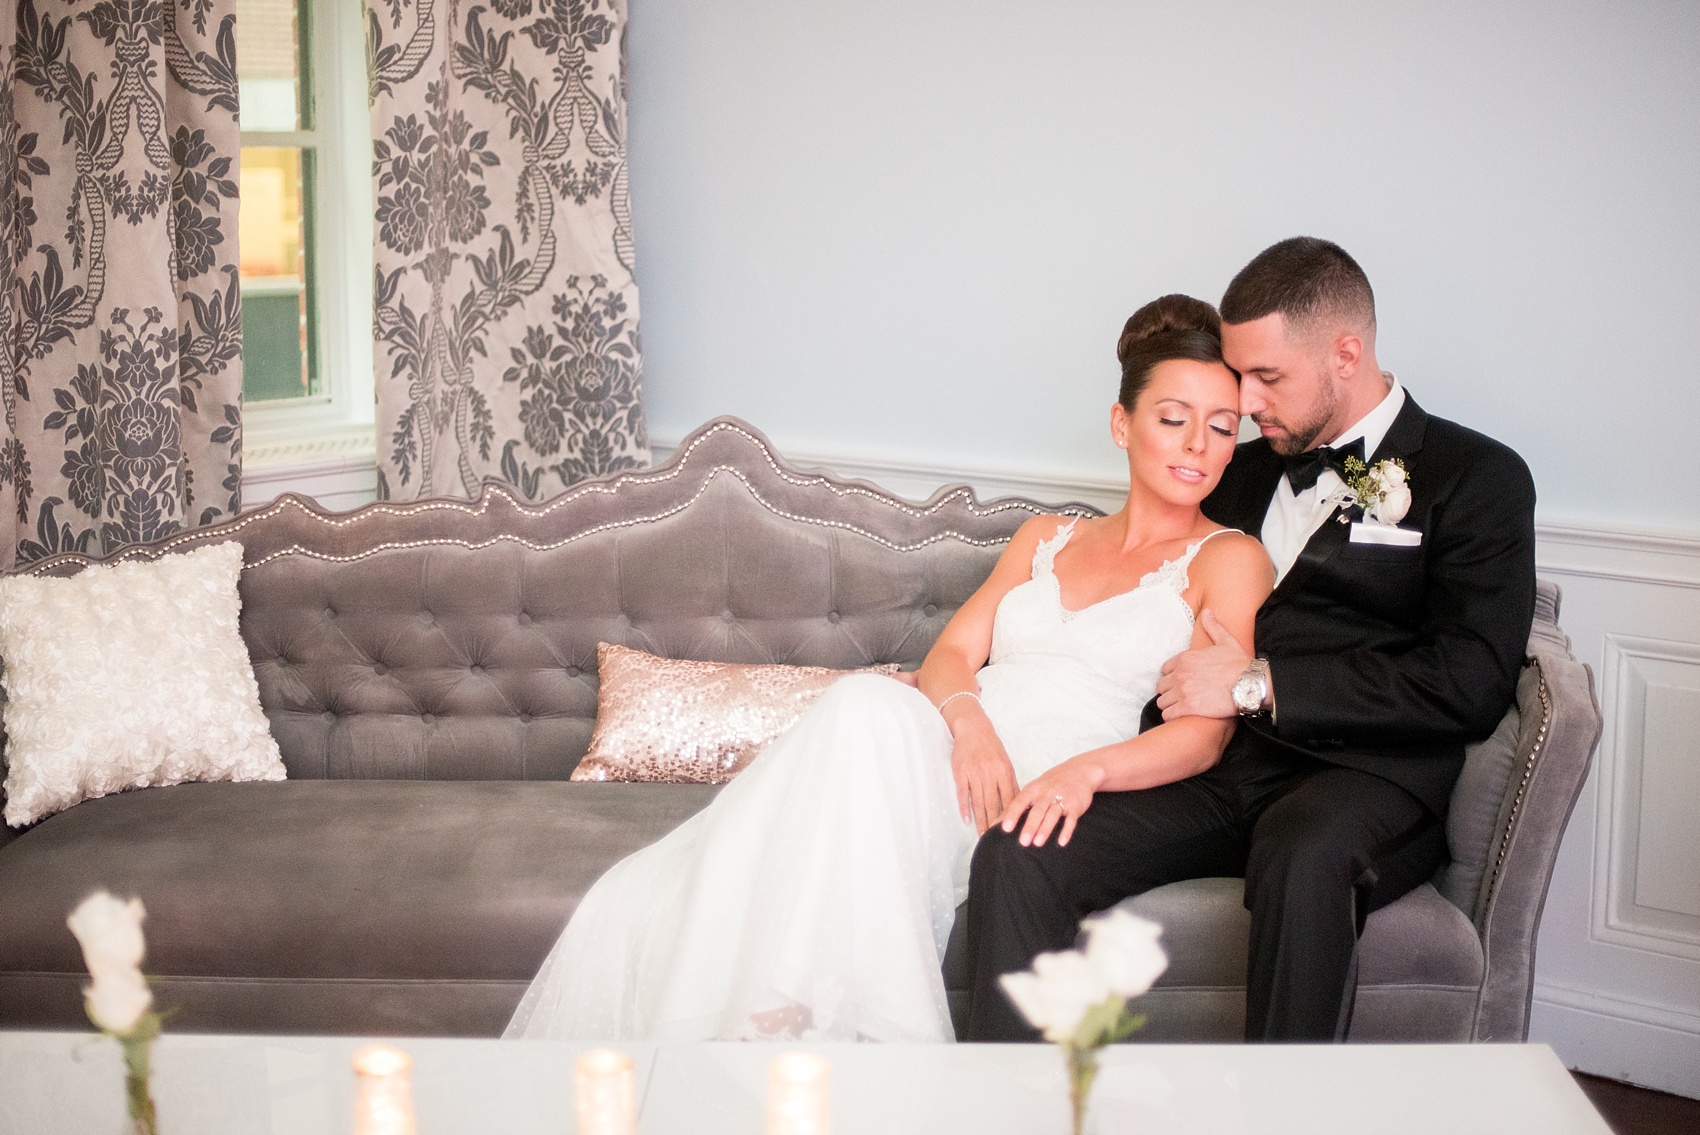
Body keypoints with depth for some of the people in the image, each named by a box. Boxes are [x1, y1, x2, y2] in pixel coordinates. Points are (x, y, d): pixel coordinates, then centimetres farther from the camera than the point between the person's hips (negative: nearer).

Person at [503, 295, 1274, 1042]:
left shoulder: (1226, 559, 12)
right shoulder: (1046, 538, 27)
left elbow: (1206, 730, -2)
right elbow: (949, 654, 14)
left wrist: (1089, 769, -23)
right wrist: (968, 718, -12)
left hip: (1035, 806, -5)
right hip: (952, 762, 5)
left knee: (872, 708, -37)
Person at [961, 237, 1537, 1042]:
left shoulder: (1475, 477, 7)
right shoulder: (1242, 471, 26)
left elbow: (1469, 682, -7)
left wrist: (1260, 684, -8)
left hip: (1361, 775, -5)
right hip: (1207, 773, 5)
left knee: (1303, 855, -40)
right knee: (1018, 853, -22)